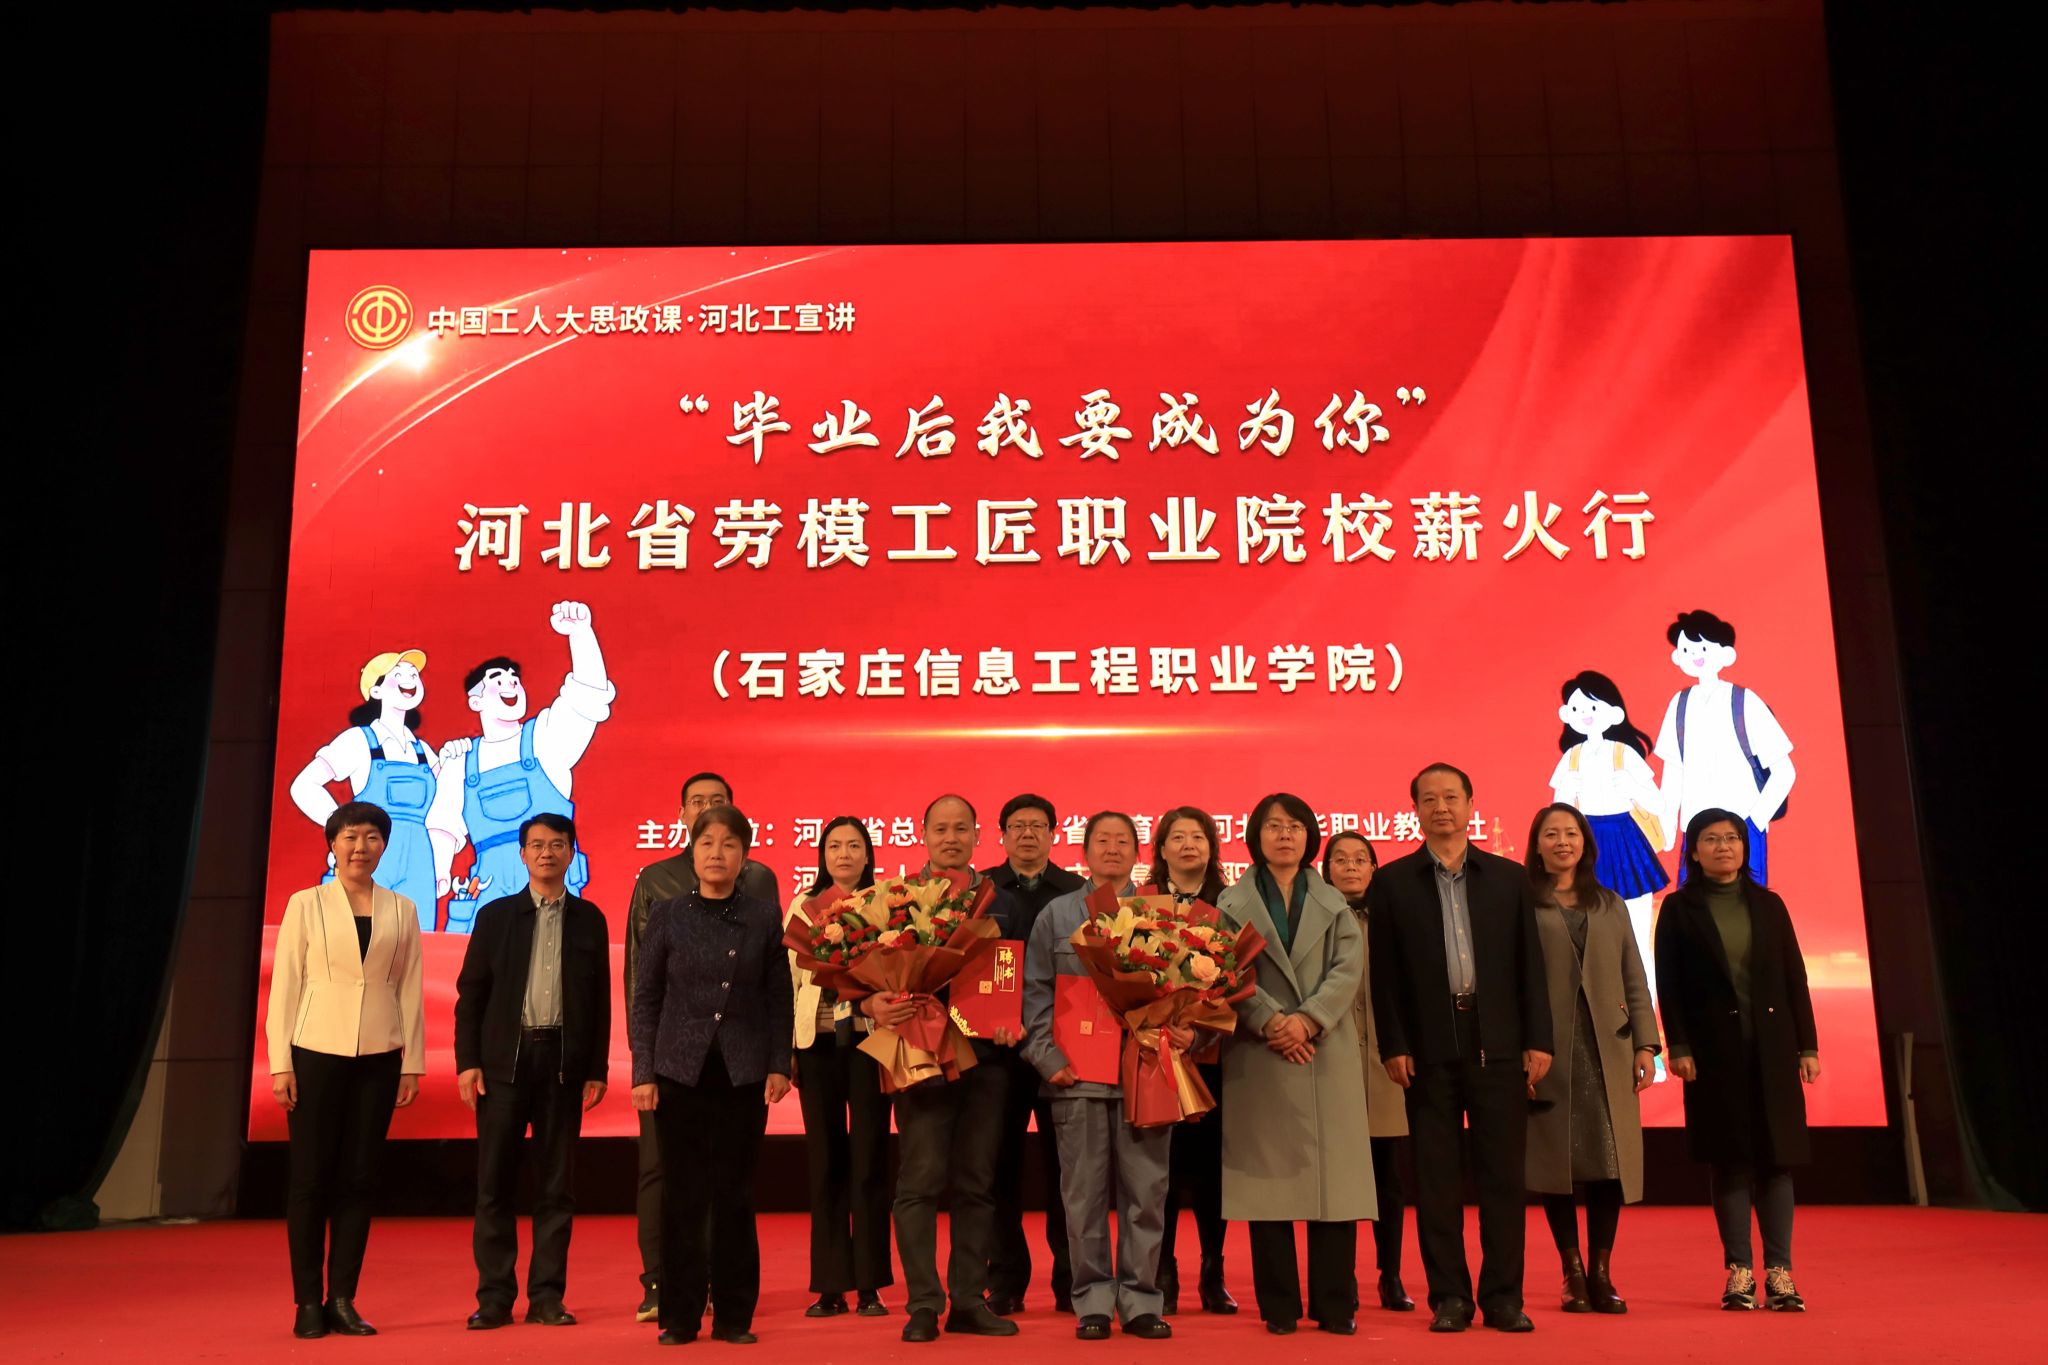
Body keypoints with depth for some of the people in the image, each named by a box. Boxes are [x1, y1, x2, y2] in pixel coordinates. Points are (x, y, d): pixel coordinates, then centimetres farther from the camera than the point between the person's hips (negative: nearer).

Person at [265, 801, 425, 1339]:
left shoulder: (401, 911, 7)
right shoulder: (306, 905, 1)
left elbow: (409, 990, 8)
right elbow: (284, 985, 0)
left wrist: (412, 1063, 5)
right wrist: (280, 1063, -5)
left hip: (377, 1058, 2)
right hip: (316, 1053, -2)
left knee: (358, 1179, 5)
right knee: (311, 1179, 2)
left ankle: (343, 1301, 13)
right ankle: (308, 1303, 11)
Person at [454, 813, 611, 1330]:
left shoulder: (589, 919, 7)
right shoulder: (496, 915, 6)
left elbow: (600, 1000, 7)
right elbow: (470, 993, 4)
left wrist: (597, 1069, 2)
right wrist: (467, 1061, -4)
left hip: (564, 1061, 0)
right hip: (504, 1060, 0)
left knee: (557, 1183, 4)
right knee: (495, 1181, 2)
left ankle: (547, 1295, 12)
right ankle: (494, 1297, 10)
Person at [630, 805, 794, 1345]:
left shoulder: (764, 917, 4)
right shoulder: (667, 915, 3)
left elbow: (780, 998, 6)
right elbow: (645, 999, 4)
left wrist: (779, 1065, -1)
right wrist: (643, 1073, -2)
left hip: (743, 1072, 0)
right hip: (681, 1070, 0)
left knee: (735, 1194, 4)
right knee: (683, 1194, 3)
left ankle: (734, 1315, 14)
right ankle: (681, 1316, 14)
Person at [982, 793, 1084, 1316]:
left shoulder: (1078, 892, 5)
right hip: (997, 1043, 0)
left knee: (1065, 1163, 5)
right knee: (1001, 1163, 5)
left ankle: (1070, 1280, 14)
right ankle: (1005, 1282, 14)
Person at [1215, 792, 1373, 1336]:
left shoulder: (1333, 903, 15)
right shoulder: (1233, 904, 10)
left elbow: (1348, 969, 2)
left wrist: (1308, 1019, -13)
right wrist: (1270, 1021, -16)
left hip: (1328, 1052, 1)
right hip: (1260, 1056, -1)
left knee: (1334, 1175, -1)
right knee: (1270, 1177, -1)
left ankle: (1335, 1304, 6)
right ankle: (1279, 1305, 6)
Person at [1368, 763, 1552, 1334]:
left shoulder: (1509, 878, 8)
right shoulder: (1392, 883, 4)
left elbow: (1530, 966, 7)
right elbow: (1385, 975, 1)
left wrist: (1538, 1040, 1)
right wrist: (1394, 1046, -5)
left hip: (1498, 1046, 1)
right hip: (1429, 1049, -1)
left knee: (1503, 1174, 3)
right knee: (1436, 1177, 4)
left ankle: (1504, 1297, 12)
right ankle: (1449, 1297, 12)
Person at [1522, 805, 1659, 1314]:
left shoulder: (1611, 906, 16)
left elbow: (1634, 980, 13)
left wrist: (1645, 1044, 4)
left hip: (1607, 1051, 3)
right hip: (1549, 1051, -3)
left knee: (1611, 1159, 1)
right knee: (1557, 1159, 1)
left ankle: (1601, 1273, 10)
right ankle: (1573, 1273, 11)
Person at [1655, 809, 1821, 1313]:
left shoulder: (1768, 905, 10)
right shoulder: (1679, 909, 2)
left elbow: (1794, 977, 8)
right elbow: (1669, 985, -2)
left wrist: (1808, 1045, 2)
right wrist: (1678, 1047, -10)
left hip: (1772, 1046, 2)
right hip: (1714, 1049, -2)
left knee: (1776, 1157, 2)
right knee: (1730, 1161, 2)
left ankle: (1779, 1273, 6)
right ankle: (1739, 1273, 8)